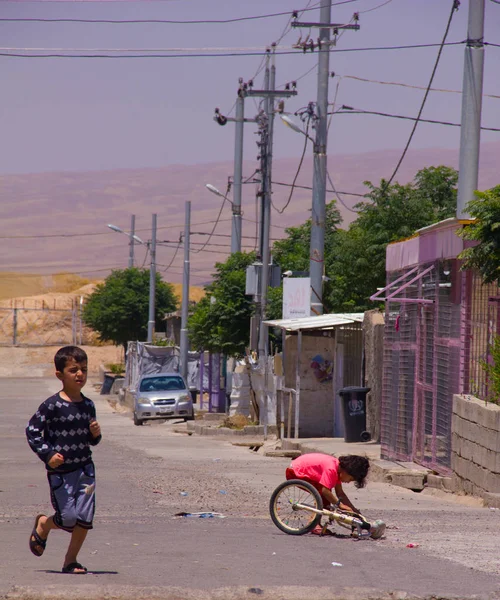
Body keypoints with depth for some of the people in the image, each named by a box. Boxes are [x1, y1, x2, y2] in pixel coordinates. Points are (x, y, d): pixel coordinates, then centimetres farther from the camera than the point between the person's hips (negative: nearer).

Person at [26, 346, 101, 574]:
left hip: (85, 468, 5)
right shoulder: (52, 405, -12)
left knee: (85, 517, -2)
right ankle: (43, 525, 28)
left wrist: (95, 434, -5)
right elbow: (32, 430, -10)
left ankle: (70, 560, 14)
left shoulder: (88, 405, 7)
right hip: (60, 471, -5)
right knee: (68, 518, -6)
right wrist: (48, 454, -18)